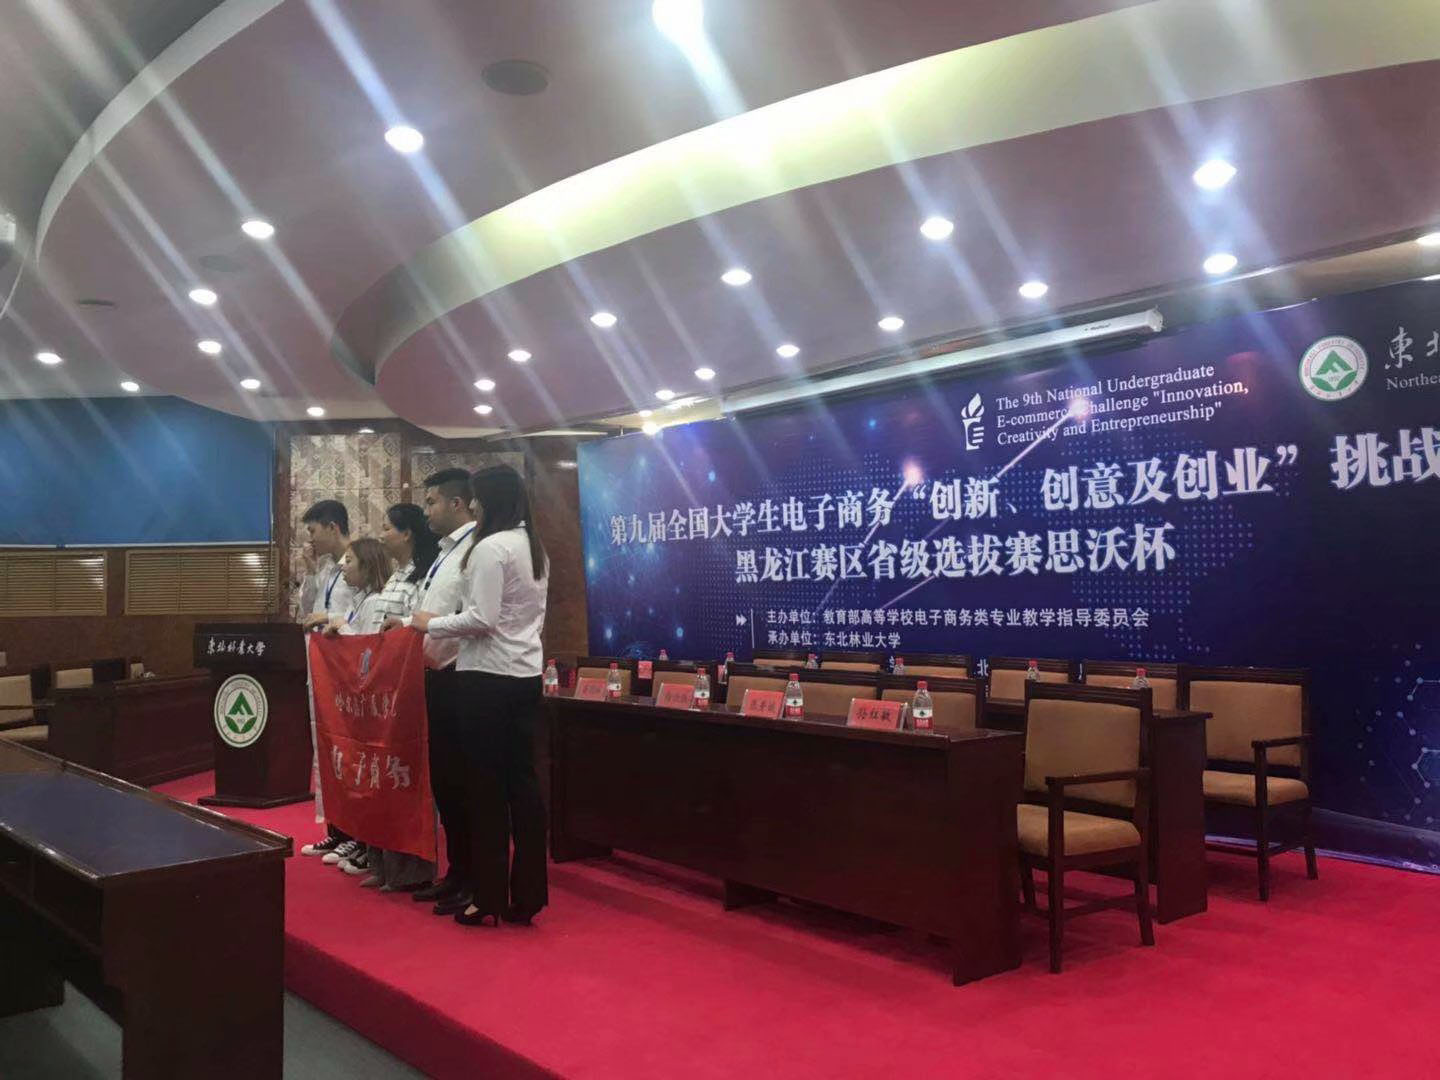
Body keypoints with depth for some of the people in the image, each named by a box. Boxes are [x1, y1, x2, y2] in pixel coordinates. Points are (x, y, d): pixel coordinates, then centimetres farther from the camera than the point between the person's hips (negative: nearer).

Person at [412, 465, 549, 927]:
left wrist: (432, 624, -6)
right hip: (526, 674, 8)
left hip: (489, 677, -8)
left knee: (486, 787, 1)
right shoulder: (534, 547, 13)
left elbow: (483, 619, -18)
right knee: (522, 781, 10)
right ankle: (526, 896, 15)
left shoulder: (490, 547, -14)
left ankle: (489, 898, 8)